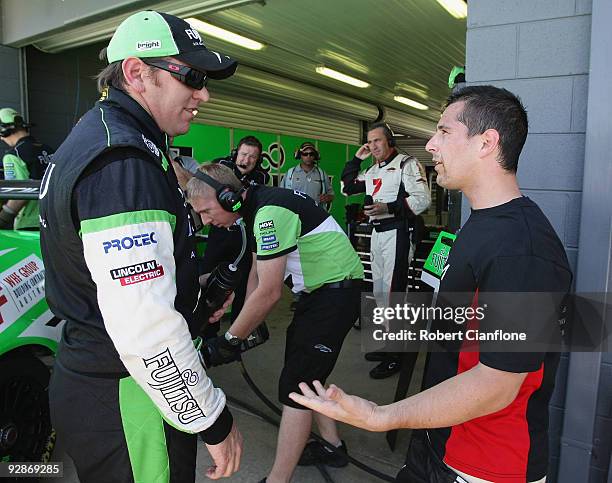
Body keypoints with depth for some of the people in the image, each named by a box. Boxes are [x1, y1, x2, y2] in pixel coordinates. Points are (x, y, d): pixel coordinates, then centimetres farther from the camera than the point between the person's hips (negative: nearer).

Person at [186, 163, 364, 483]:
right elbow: (257, 273, 12)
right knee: (304, 372, 17)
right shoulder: (257, 209, 5)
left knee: (295, 385, -5)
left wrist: (230, 340, -13)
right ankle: (333, 447, 34)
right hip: (321, 288, 10)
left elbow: (268, 294, -25)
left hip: (337, 291, -10)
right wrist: (249, 324, 15)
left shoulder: (270, 213, -26)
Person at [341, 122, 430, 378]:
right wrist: (356, 160, 13)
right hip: (378, 233, 9)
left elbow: (422, 199, -16)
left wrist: (388, 208, -24)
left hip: (398, 233, -9)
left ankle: (394, 356, 0)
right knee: (379, 290, 15)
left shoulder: (407, 163, -8)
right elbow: (347, 188, 22)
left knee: (393, 290, -9)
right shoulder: (373, 170, 18)